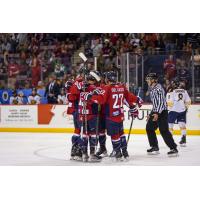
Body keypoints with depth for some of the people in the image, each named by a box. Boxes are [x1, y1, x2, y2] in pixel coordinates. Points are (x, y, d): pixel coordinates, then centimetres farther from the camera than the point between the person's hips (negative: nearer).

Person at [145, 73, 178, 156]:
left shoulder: (158, 88, -15)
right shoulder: (152, 89, 17)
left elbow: (161, 102, -23)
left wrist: (157, 113, -29)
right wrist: (150, 114, 24)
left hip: (162, 112, -10)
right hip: (155, 112, 10)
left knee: (164, 130, -14)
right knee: (149, 128, 11)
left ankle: (173, 148, -11)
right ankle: (155, 147, 19)